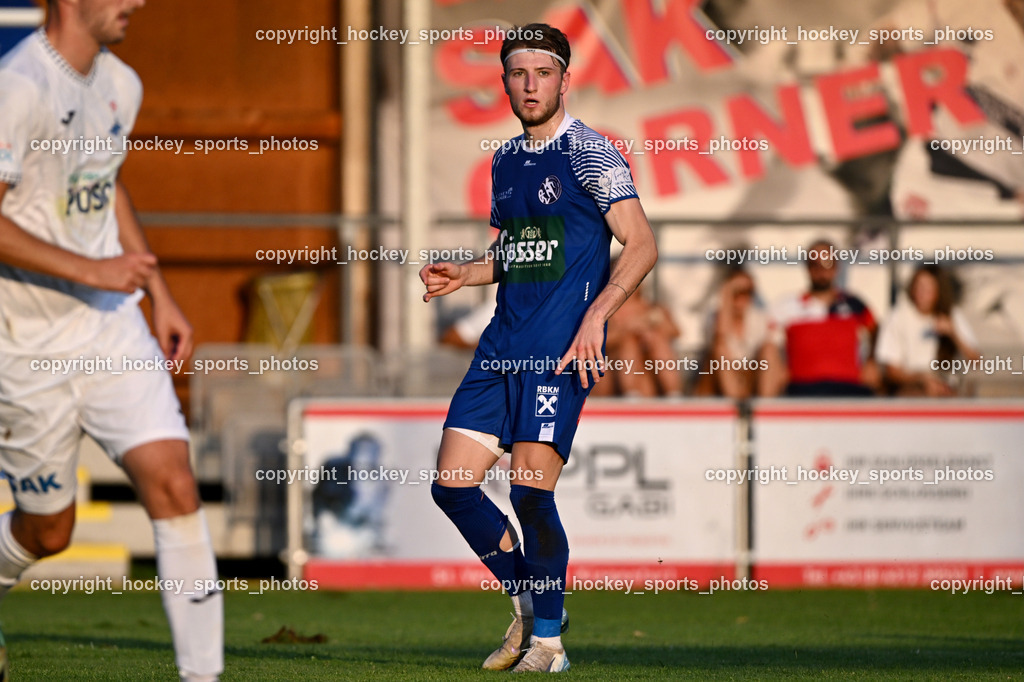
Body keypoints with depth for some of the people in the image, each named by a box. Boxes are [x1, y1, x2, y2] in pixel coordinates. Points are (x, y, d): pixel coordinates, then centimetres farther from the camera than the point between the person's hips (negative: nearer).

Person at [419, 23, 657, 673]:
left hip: (561, 349, -7)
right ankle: (527, 600, 21)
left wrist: (596, 315, -22)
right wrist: (462, 274, 10)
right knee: (452, 484, 2)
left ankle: (548, 642, 2)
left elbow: (642, 245, -11)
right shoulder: (505, 161, 17)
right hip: (503, 345, 7)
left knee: (531, 491, -12)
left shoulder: (589, 153, -5)